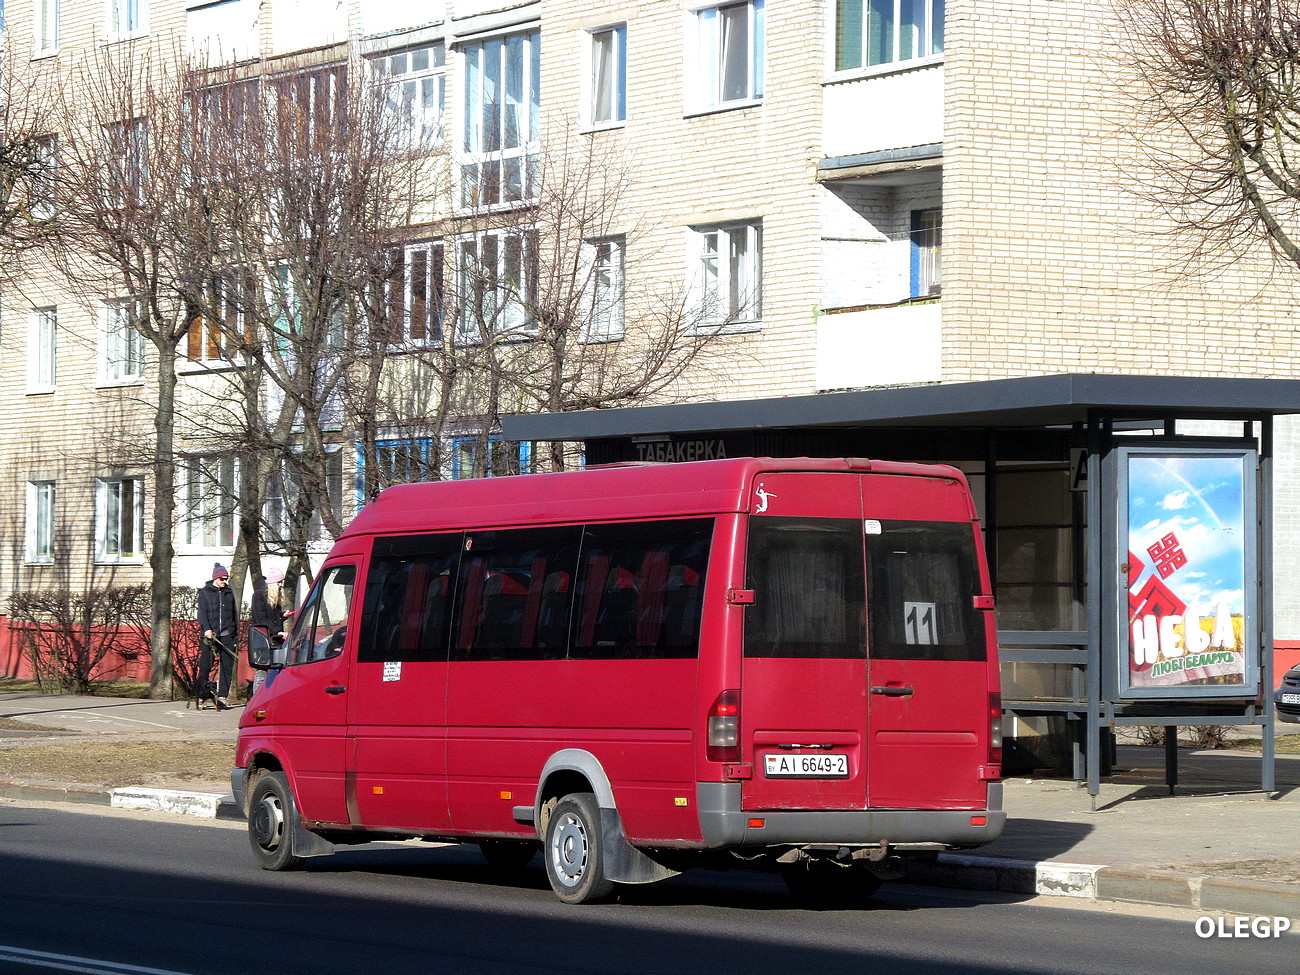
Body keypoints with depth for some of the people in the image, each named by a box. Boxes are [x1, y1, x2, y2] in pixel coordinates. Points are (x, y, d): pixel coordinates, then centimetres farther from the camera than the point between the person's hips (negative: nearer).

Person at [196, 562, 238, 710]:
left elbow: (235, 613, 22)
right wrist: (206, 629, -18)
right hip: (210, 634, -3)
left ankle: (222, 696, -4)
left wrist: (235, 632, 16)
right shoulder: (205, 593, 6)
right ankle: (201, 691, 10)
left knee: (227, 665, -4)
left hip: (227, 634, 3)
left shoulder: (229, 593, 18)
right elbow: (202, 612, -4)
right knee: (206, 664, -6)